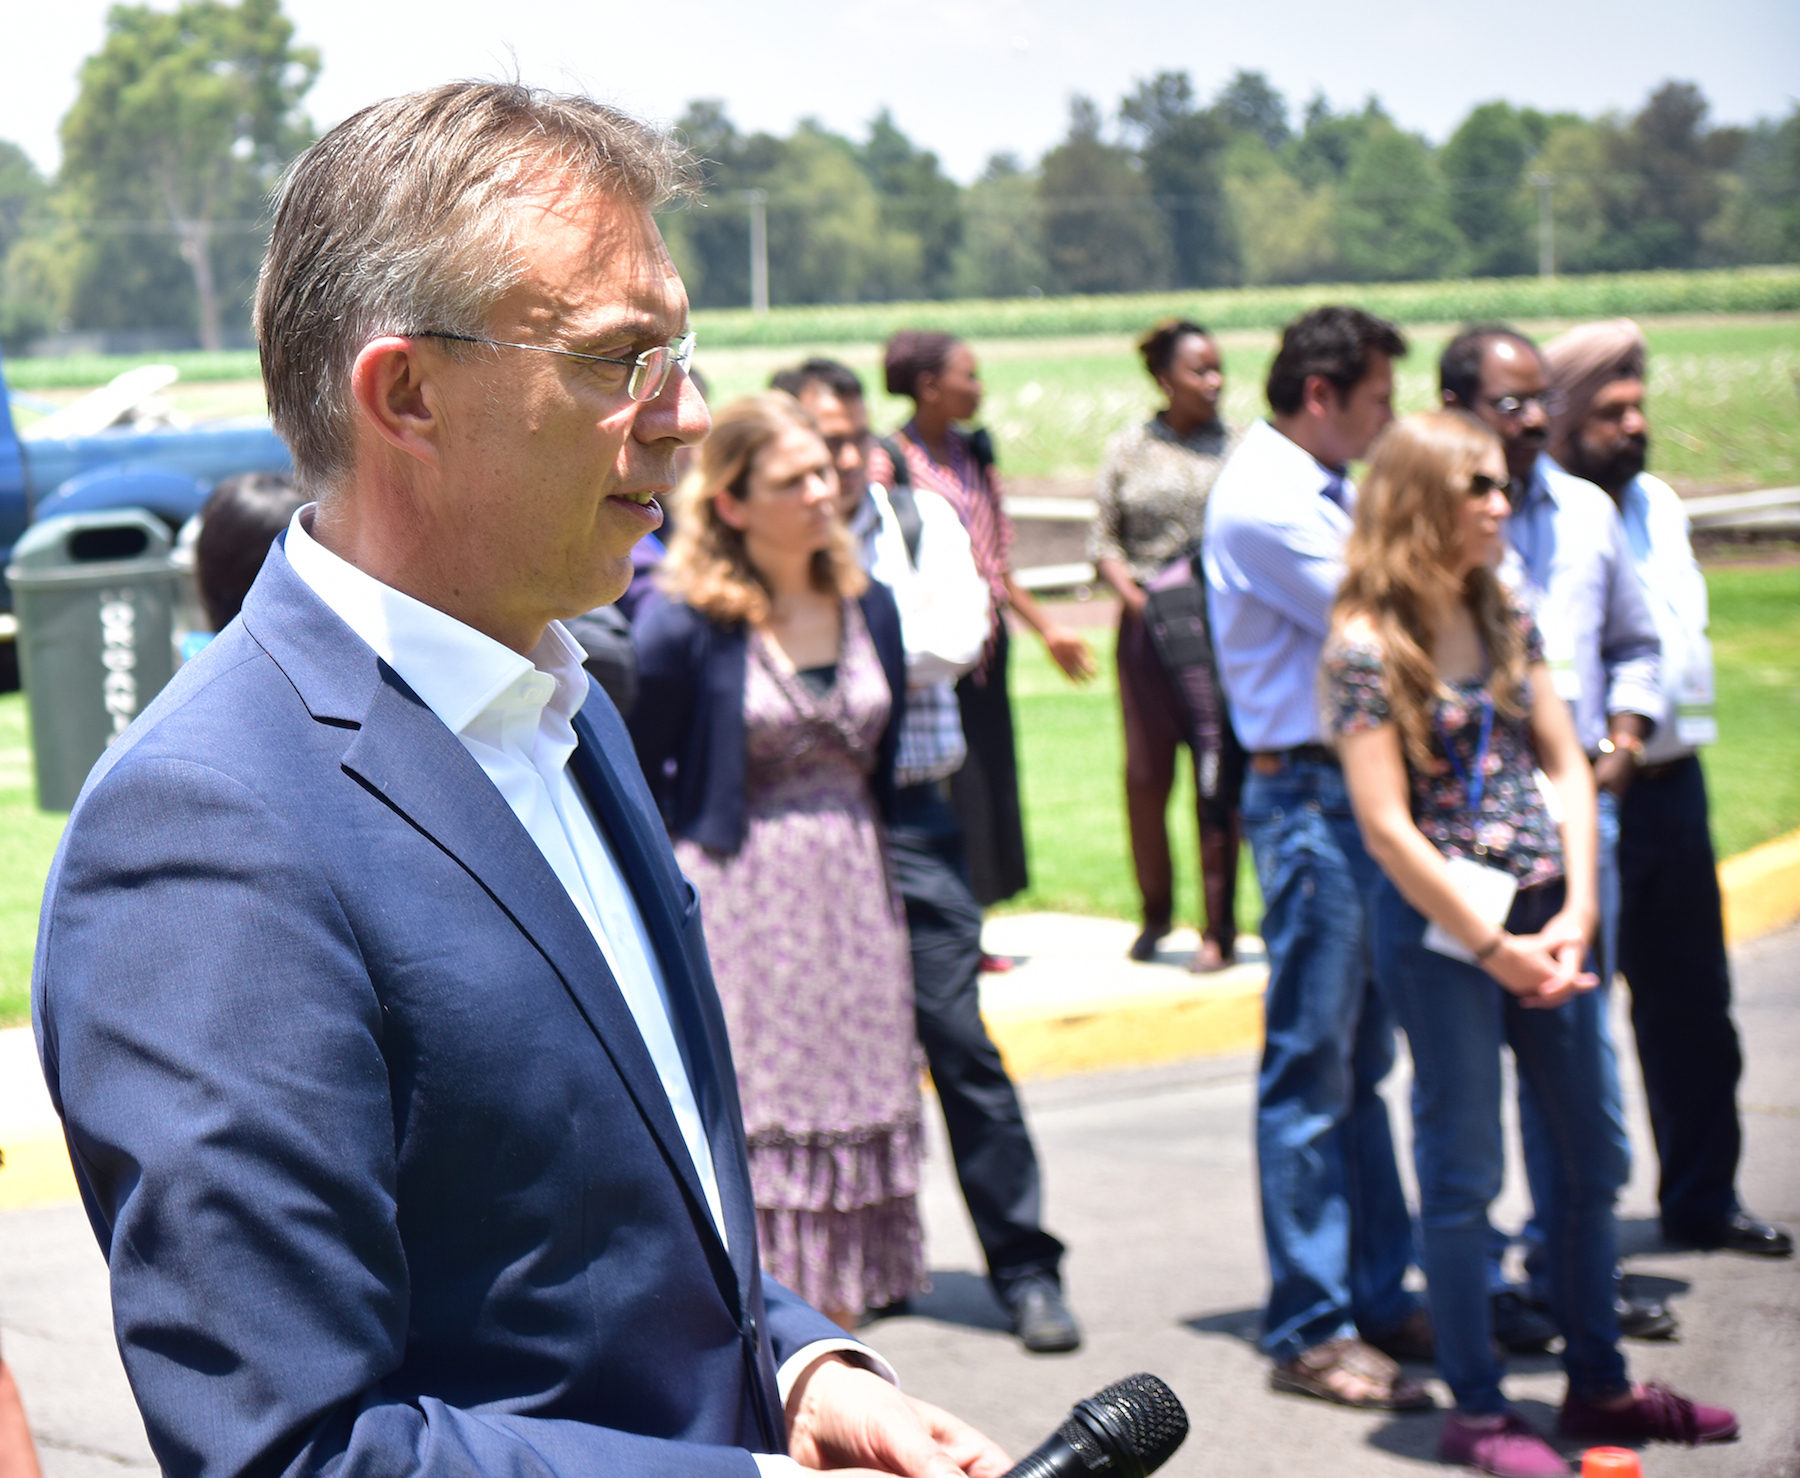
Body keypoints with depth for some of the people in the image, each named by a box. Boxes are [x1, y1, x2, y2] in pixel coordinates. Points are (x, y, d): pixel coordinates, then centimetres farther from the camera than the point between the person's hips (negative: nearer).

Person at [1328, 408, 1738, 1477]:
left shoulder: (1506, 619, 7)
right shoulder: (1368, 646, -12)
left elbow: (1566, 766, 6)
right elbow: (1387, 826, -15)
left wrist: (1574, 915, -6)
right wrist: (1496, 947, -14)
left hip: (1543, 915, 7)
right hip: (1441, 925, -7)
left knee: (1590, 1157, 13)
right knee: (1465, 1170, 2)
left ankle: (1599, 1384, 27)